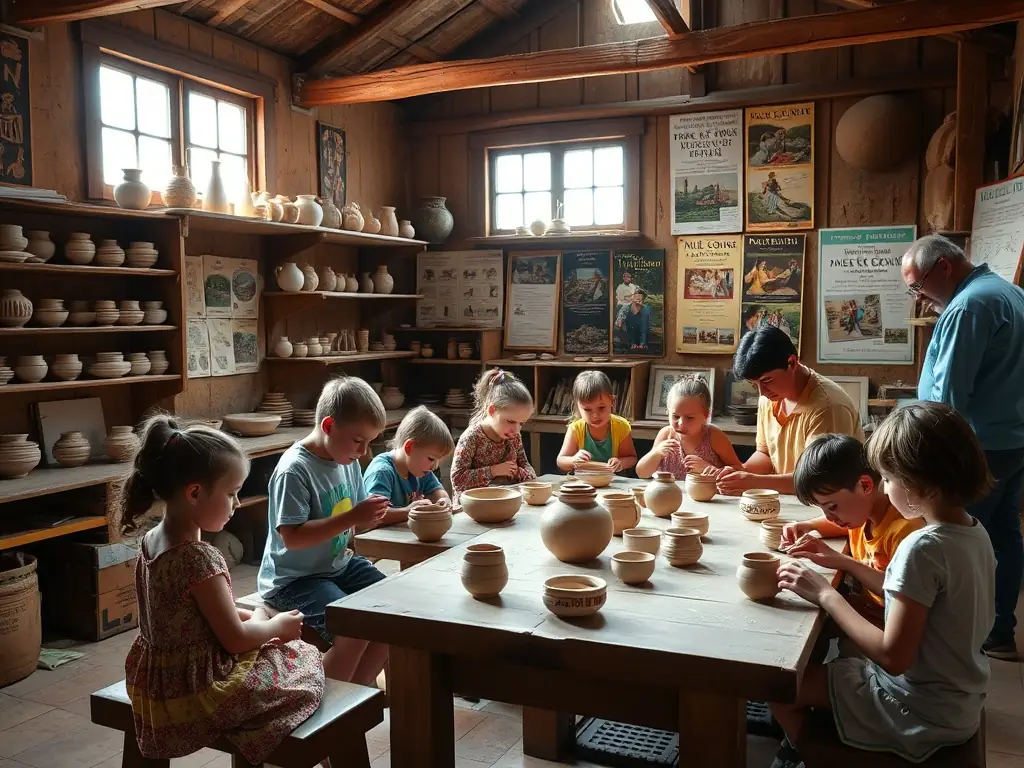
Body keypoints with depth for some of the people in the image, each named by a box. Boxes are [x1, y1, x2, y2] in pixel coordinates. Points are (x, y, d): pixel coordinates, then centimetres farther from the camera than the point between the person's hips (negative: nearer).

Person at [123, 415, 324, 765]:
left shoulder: (151, 541, 0)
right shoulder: (200, 557, -27)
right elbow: (235, 639, -21)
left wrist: (251, 616, 6)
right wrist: (278, 626, -3)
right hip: (197, 689, -9)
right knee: (305, 660, 8)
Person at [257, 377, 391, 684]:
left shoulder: (348, 460, 4)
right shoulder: (294, 470, -22)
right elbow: (292, 536, -27)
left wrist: (370, 515, -10)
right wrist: (351, 518, -29)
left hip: (339, 564, 9)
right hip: (294, 579, -9)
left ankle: (357, 688, 18)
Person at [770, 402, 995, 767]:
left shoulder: (923, 548, -29)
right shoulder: (975, 532, -2)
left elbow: (893, 657, -28)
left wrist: (825, 594, -21)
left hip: (921, 715, -9)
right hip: (961, 702, 9)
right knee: (824, 665, 25)